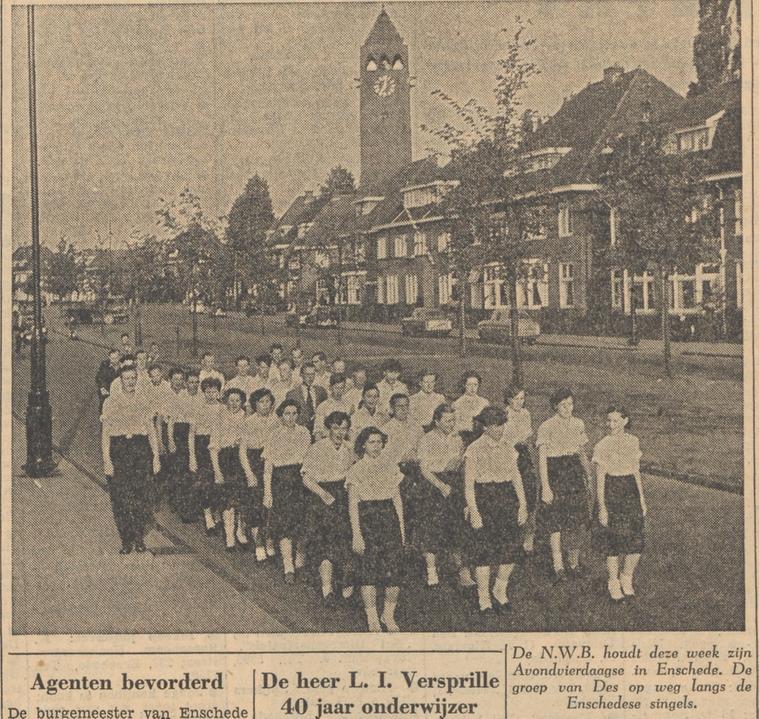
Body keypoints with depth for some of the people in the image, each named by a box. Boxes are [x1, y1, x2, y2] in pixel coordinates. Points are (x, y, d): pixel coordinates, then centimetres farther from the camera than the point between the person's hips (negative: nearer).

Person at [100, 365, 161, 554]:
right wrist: (106, 459, -8)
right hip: (118, 450, -2)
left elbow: (151, 430, 12)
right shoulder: (111, 402, 1)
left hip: (141, 448, 2)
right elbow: (105, 433, 0)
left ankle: (139, 538, 12)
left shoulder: (143, 401, 9)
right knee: (120, 498, -2)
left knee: (142, 496, -2)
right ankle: (126, 541, 8)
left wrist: (156, 456, 5)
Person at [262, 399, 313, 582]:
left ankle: (299, 554, 28)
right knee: (283, 523, -8)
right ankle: (288, 568, -9)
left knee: (301, 521, 0)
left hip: (301, 480, 2)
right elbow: (268, 467, -1)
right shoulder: (274, 437, 0)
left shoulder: (304, 433, 5)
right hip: (280, 483, -2)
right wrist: (267, 492, -7)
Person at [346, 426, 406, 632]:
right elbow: (352, 504, -3)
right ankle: (372, 618, 10)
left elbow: (397, 498, 13)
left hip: (389, 518, 3)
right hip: (366, 520, -3)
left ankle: (388, 615, 11)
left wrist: (402, 527, 9)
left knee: (395, 572, -3)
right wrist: (356, 534, -9)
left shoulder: (390, 466, 9)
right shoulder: (357, 470, -1)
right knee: (368, 571, -2)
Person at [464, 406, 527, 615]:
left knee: (512, 547, 1)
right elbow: (469, 483, -8)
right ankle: (484, 599, 9)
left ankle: (500, 589, 22)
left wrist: (523, 504, 3)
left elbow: (516, 477, 12)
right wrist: (473, 511, -14)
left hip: (508, 500, 5)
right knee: (484, 550, -2)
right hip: (484, 501, -5)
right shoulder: (474, 449, -5)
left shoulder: (507, 450, 11)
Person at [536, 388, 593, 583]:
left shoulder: (578, 424, 7)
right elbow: (542, 458, -12)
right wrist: (545, 486, -17)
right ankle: (558, 568, -6)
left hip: (575, 473, 5)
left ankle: (574, 564, 18)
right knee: (555, 523, -7)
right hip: (554, 474, -5)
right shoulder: (546, 427, -9)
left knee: (576, 523, 7)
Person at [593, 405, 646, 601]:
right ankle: (614, 583, 17)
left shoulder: (633, 442, 6)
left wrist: (642, 500, 13)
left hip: (631, 492, 4)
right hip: (612, 494, -4)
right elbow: (600, 480, -6)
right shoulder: (602, 446, -7)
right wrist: (602, 508, -8)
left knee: (636, 542, 0)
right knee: (615, 542, -1)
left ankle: (627, 578, 22)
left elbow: (636, 472, 14)